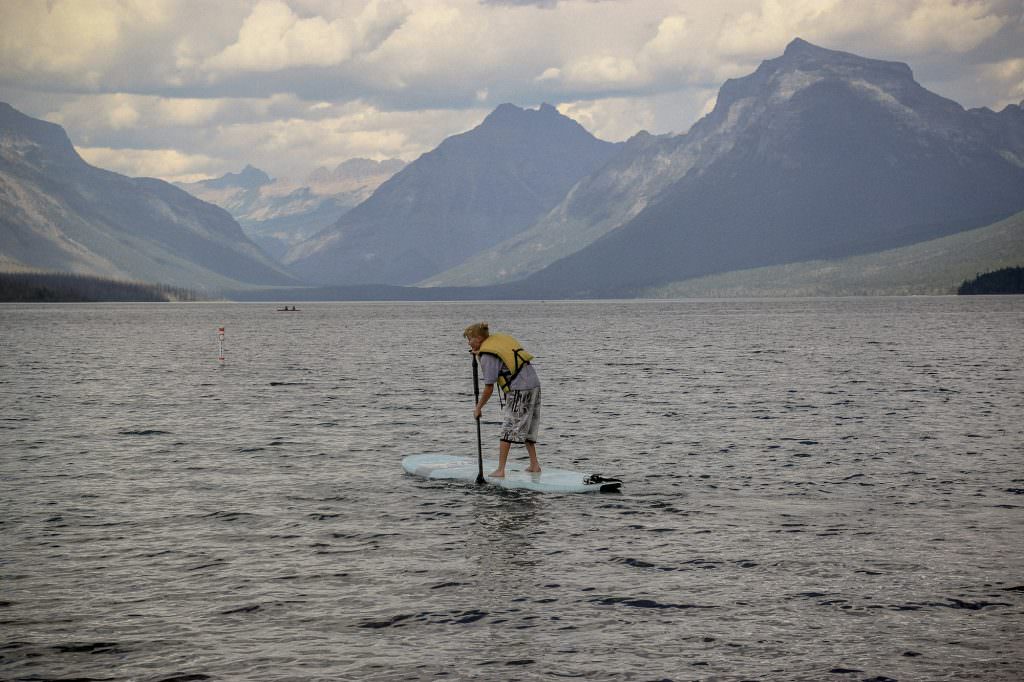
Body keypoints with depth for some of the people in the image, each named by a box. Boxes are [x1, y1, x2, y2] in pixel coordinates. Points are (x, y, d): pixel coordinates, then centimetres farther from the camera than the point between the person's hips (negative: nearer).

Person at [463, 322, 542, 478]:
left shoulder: (487, 356, -11)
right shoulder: (500, 338, 12)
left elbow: (489, 388, -11)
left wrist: (478, 407, 2)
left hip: (519, 390, -9)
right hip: (534, 382, 9)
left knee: (508, 429, -3)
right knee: (526, 428, 18)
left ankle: (500, 470, -4)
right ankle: (534, 465, 20)